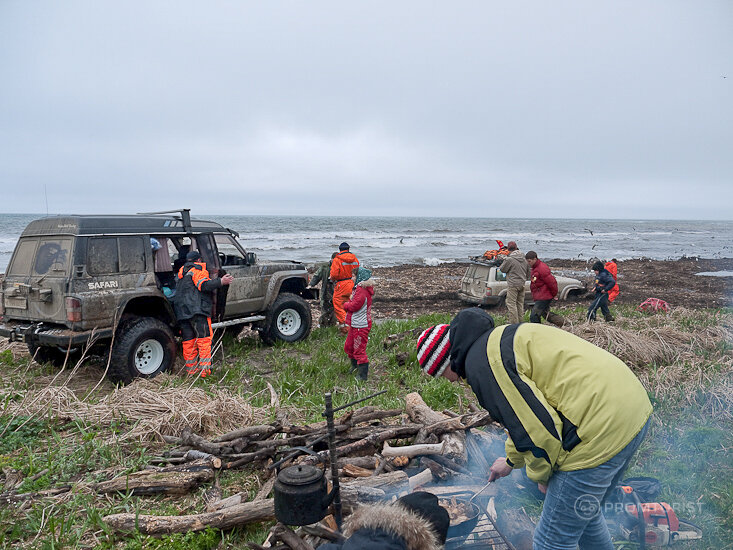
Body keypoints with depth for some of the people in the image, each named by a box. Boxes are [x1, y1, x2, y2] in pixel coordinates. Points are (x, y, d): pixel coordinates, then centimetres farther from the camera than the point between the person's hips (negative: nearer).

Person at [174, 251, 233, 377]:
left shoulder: (182, 271, 24)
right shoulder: (198, 269, -1)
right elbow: (204, 285, -16)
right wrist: (221, 281, -15)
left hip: (181, 311, 8)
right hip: (197, 309, -8)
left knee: (188, 341, 10)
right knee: (204, 339, -7)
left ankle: (191, 368, 13)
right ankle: (205, 369, -13)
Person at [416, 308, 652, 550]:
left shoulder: (481, 361, -15)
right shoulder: (502, 337, 18)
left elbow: (538, 428, -17)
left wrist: (540, 474, 4)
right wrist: (512, 460, 44)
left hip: (599, 431, -10)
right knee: (584, 514, 31)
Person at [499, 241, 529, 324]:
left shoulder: (509, 259, -15)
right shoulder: (524, 259, 8)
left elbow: (502, 269, -3)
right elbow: (528, 273, 16)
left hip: (513, 284, -7)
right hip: (522, 284, 7)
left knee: (511, 304, -3)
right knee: (520, 303, 14)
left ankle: (514, 323, -4)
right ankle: (520, 321, 21)